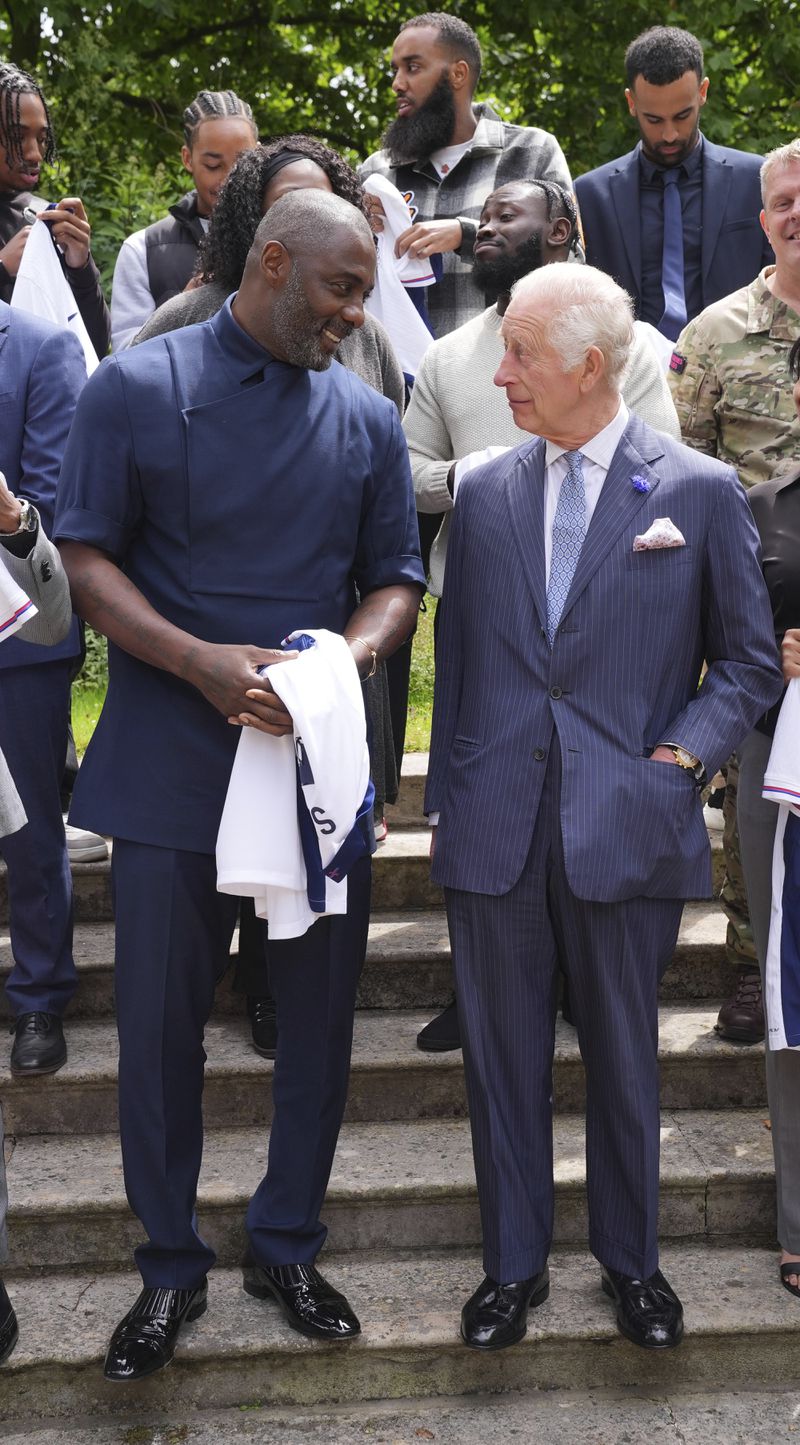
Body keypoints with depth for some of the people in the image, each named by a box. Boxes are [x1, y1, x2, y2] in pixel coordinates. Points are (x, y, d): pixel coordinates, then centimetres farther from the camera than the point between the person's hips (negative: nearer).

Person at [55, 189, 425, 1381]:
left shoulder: (368, 420, 6)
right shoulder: (139, 388, -3)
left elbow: (397, 578, 9)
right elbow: (85, 559, -6)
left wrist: (355, 648, -14)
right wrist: (200, 662, -20)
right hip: (171, 772, -3)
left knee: (319, 1013, 9)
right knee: (160, 1022, 5)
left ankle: (287, 1246, 28)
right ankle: (171, 1268, 22)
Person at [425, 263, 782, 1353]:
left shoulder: (701, 492, -2)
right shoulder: (485, 495, 8)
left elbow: (749, 660, 5)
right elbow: (458, 658, 12)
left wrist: (685, 752, -8)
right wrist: (447, 800, 8)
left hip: (626, 825, -2)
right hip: (495, 826, 3)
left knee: (624, 1056, 11)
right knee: (502, 1053, 11)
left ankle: (631, 1262, 30)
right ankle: (514, 1264, 27)